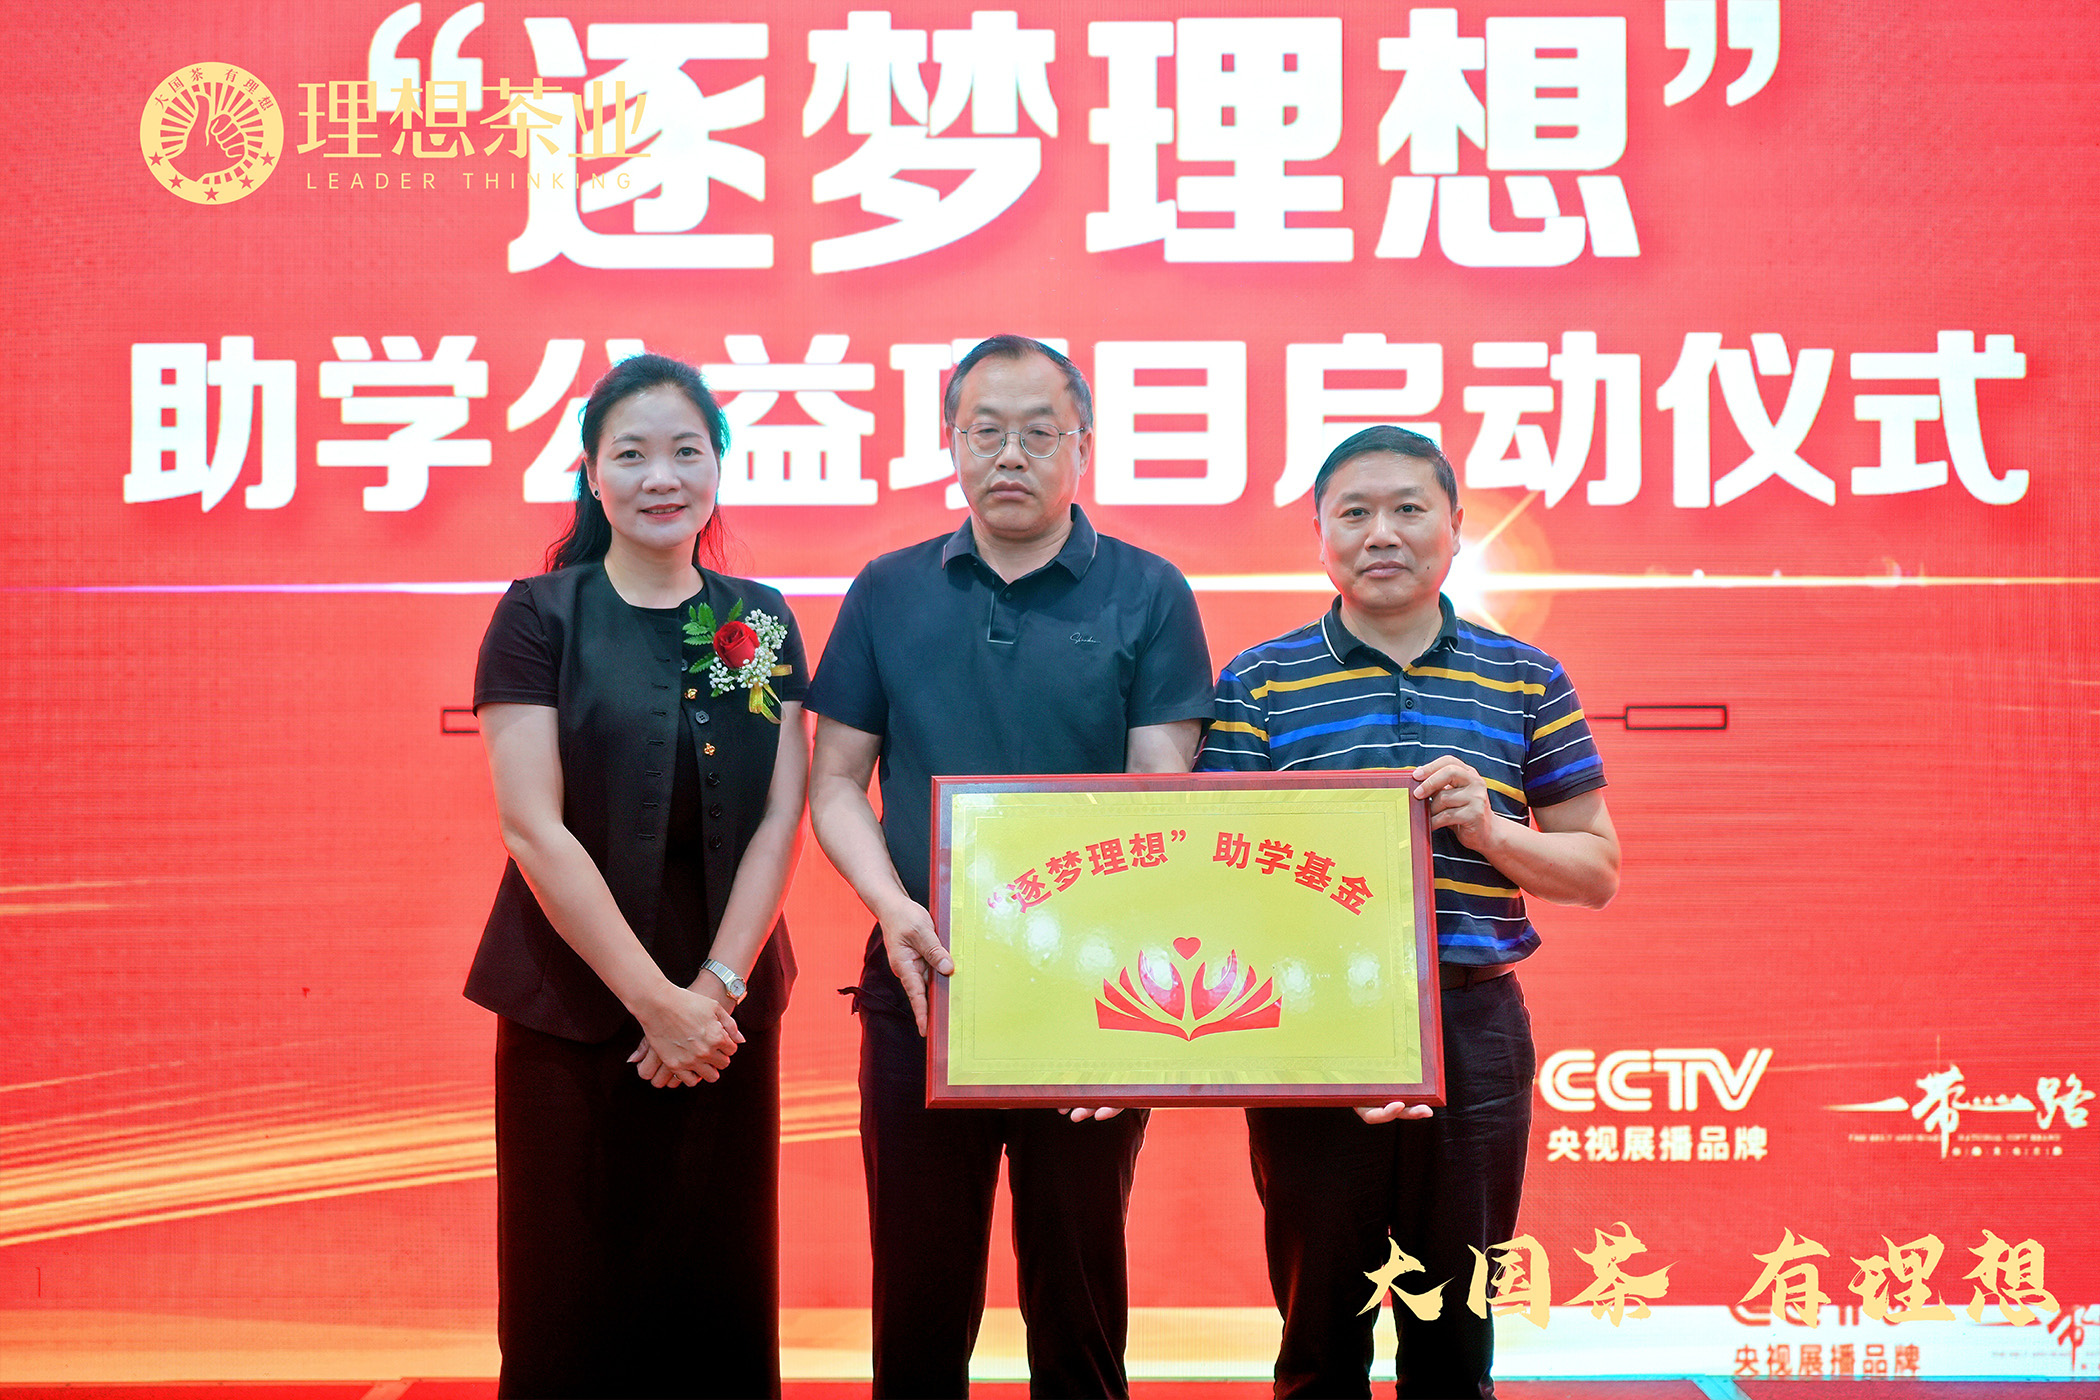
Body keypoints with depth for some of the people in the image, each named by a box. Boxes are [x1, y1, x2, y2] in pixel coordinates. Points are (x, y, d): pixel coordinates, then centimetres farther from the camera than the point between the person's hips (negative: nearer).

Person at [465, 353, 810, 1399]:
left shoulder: (761, 623, 7)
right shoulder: (539, 616, -2)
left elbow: (780, 821, 2)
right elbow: (534, 829, -9)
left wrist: (714, 988, -10)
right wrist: (656, 999, -14)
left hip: (728, 1011, 3)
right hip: (572, 1013, -2)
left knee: (719, 1295, 9)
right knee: (572, 1305, 5)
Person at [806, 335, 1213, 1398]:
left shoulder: (1147, 596, 1)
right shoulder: (888, 594, 8)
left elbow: (1162, 794, -5)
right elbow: (835, 784, 8)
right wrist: (894, 910, -11)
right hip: (921, 986, 2)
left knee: (1078, 1300, 10)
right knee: (918, 1300, 10)